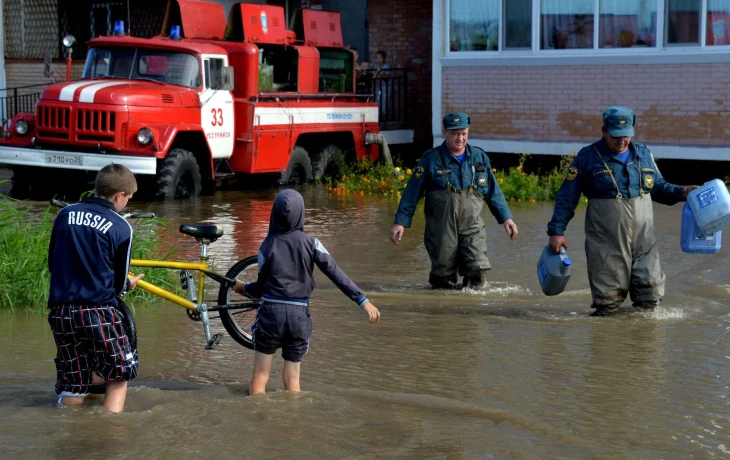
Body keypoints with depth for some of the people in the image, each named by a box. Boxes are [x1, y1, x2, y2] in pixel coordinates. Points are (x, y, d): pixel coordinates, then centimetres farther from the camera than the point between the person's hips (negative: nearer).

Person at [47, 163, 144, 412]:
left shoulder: (65, 214, 7)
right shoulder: (120, 227, -4)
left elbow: (52, 263, 15)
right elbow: (118, 282, 2)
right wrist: (129, 284, 25)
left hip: (60, 312, 4)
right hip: (98, 312, -4)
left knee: (72, 388, 13)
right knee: (119, 376, 11)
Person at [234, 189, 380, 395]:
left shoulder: (267, 245, -4)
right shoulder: (310, 242, -3)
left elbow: (261, 287, 3)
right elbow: (336, 273, -9)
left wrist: (243, 288, 24)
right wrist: (363, 301, -10)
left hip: (271, 312, -1)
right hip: (299, 315, 1)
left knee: (260, 375, 10)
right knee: (292, 379, 12)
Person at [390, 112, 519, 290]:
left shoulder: (479, 157, 9)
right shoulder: (431, 159, -1)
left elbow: (493, 192, 17)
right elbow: (412, 193, 0)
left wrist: (505, 218, 12)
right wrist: (400, 222, -4)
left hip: (472, 228, 2)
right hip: (441, 230, -2)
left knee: (478, 269, -15)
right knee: (443, 275, 1)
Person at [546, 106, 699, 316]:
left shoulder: (643, 154, 11)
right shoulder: (588, 157, -2)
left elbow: (658, 187, 21)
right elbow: (566, 198, 0)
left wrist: (681, 192, 3)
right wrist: (557, 231, -6)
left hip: (643, 238, 4)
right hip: (607, 243, -4)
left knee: (650, 291, 3)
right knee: (608, 299, -1)